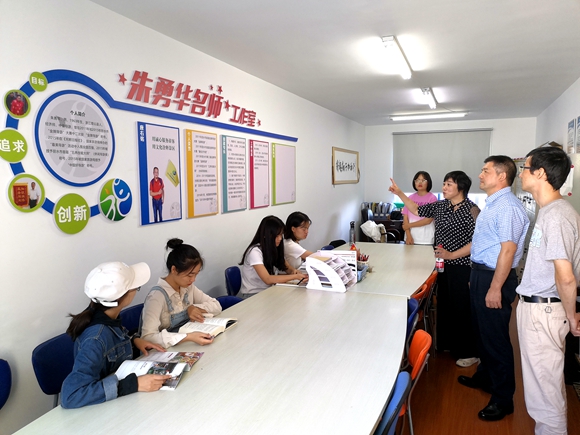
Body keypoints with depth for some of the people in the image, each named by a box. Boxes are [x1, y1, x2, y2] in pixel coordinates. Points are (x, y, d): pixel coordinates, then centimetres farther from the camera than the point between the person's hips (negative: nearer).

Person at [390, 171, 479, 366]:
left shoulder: (471, 210, -15)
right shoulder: (441, 206, 6)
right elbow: (417, 210, 16)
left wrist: (451, 255, -21)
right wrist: (400, 193, 8)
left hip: (462, 268, -7)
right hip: (444, 266, 7)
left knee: (463, 310, 3)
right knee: (444, 306, 18)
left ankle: (469, 353, 20)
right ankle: (448, 344, 35)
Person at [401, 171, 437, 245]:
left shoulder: (432, 198, -5)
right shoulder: (410, 198, 5)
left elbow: (428, 220, -11)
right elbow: (405, 218, 2)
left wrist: (409, 225, -6)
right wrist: (408, 235, -9)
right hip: (411, 237, 3)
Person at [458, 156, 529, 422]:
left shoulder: (508, 207, -19)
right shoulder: (492, 204, 12)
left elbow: (508, 249, -23)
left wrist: (495, 288, -23)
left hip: (495, 277, -10)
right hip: (481, 273, 10)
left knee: (496, 339, 1)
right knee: (482, 332, 22)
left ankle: (503, 399, 16)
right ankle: (485, 377, 41)